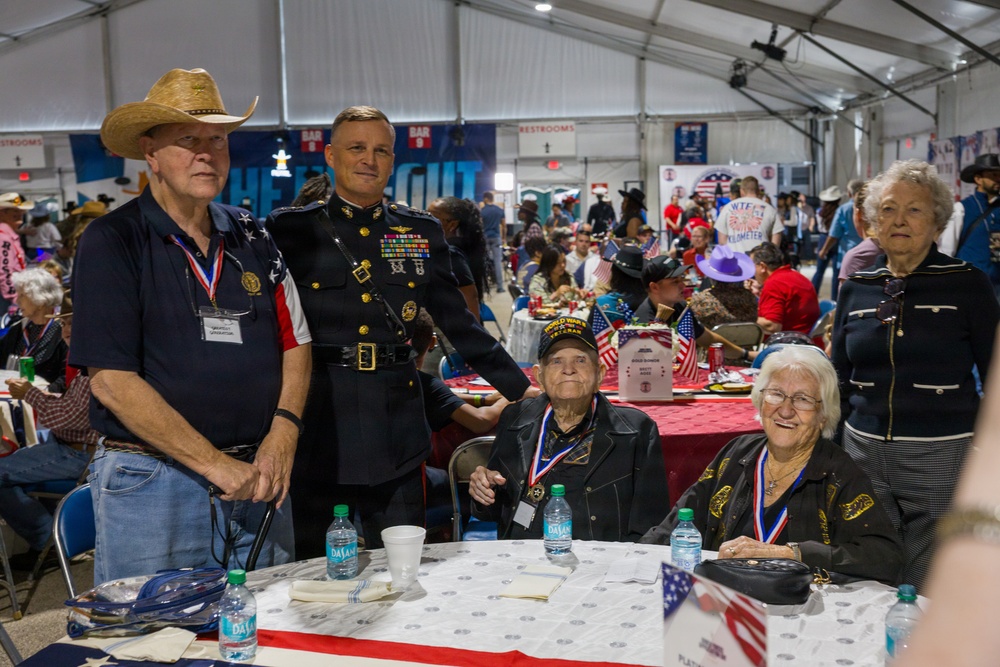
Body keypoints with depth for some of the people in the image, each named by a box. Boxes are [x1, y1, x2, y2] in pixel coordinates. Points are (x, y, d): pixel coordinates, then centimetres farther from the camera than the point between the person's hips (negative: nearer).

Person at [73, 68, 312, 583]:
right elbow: (111, 380, -13)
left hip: (258, 478, 5)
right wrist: (215, 463, -15)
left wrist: (283, 433, -6)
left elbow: (294, 342, 11)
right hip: (152, 486, -4)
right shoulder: (112, 242, -6)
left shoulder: (250, 236, 9)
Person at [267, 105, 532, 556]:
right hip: (316, 430, -2)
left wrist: (527, 393, 9)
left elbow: (459, 324, 12)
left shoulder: (422, 232, 9)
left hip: (396, 431, 2)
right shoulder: (290, 230, 1)